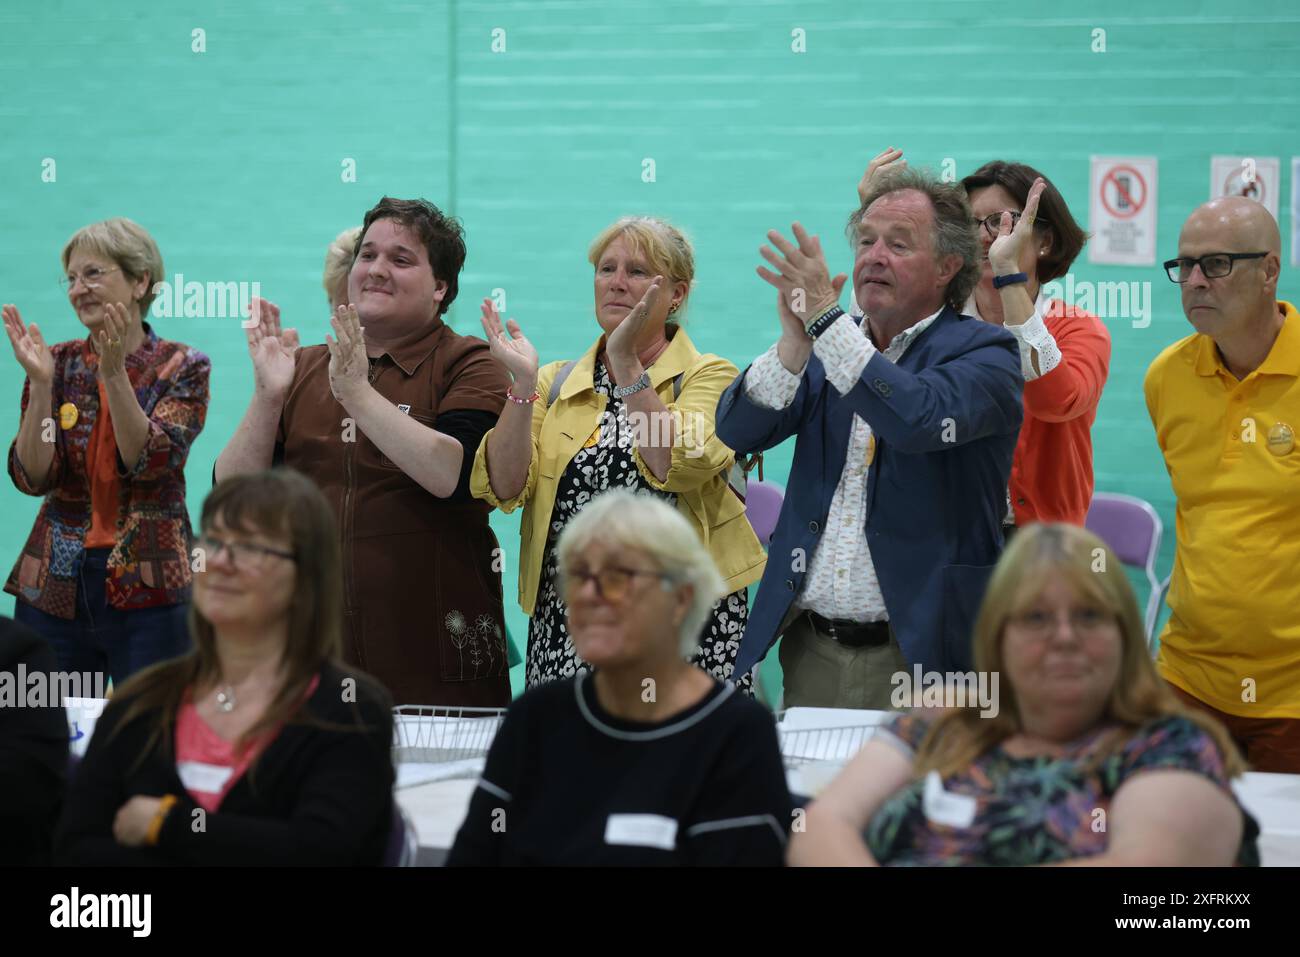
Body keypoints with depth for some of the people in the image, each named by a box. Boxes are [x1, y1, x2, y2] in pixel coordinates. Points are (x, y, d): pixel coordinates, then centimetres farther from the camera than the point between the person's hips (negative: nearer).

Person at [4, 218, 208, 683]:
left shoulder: (182, 367, -1)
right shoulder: (59, 363, 6)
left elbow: (150, 463, -16)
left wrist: (114, 374, -23)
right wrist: (41, 382, -14)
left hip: (148, 591, -3)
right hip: (54, 587, 3)